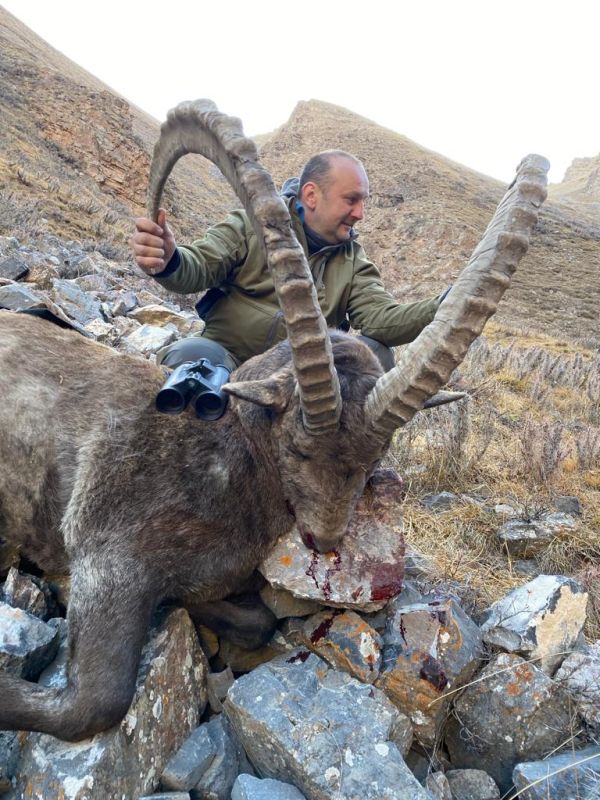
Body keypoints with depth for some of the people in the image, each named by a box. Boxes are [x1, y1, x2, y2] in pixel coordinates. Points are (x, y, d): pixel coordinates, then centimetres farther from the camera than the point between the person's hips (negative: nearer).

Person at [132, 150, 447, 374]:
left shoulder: (352, 261, 9)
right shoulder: (251, 225, 2)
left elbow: (381, 317, -7)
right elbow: (199, 266, -10)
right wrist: (167, 260, -36)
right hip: (229, 359, -2)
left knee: (376, 354, -21)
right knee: (193, 355, -34)